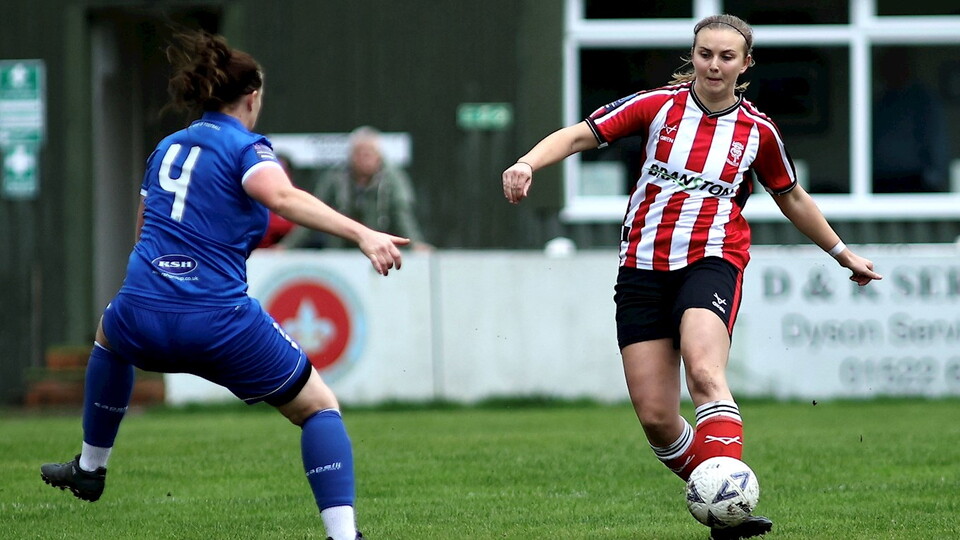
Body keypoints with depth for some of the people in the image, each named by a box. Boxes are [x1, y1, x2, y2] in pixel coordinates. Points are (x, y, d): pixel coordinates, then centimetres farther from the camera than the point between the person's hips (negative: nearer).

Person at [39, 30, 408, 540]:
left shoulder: (166, 148, 18)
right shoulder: (245, 147, -2)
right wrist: (361, 233, -32)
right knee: (319, 408, 10)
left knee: (109, 335, 42)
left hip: (142, 323, 5)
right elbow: (281, 196, -24)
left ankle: (90, 467, 49)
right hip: (221, 324, -5)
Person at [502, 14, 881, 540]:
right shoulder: (658, 106, 1)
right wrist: (527, 162, -21)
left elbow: (791, 198, 22)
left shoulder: (758, 131, 5)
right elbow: (580, 134, -3)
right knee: (655, 418, -6)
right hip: (644, 267, 2)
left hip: (712, 260, -2)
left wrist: (841, 253, 30)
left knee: (704, 371, -32)